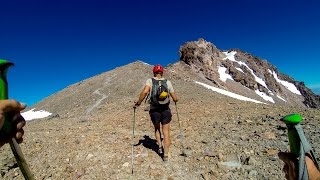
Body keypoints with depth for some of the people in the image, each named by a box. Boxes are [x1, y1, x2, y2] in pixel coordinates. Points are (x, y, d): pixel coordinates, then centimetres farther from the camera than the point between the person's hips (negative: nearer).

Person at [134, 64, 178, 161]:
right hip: (166, 110, 0)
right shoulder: (167, 82, 0)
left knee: (157, 129, 28)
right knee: (166, 132, 11)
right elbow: (175, 98, 0)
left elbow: (145, 91, -24)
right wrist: (175, 100, 23)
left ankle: (160, 146, 26)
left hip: (154, 110, 0)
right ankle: (166, 155, 17)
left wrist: (138, 103, -12)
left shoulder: (150, 80, -4)